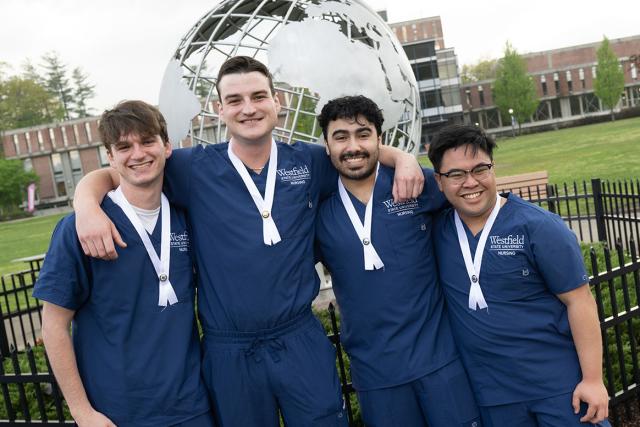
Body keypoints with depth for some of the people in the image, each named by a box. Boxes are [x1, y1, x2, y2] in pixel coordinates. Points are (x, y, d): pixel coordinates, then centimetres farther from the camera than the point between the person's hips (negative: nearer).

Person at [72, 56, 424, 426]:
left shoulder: (309, 162, 1)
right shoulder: (195, 168, -5)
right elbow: (105, 176, 1)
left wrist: (404, 159, -4)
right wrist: (88, 208, -21)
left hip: (302, 340, 1)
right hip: (229, 352, -1)